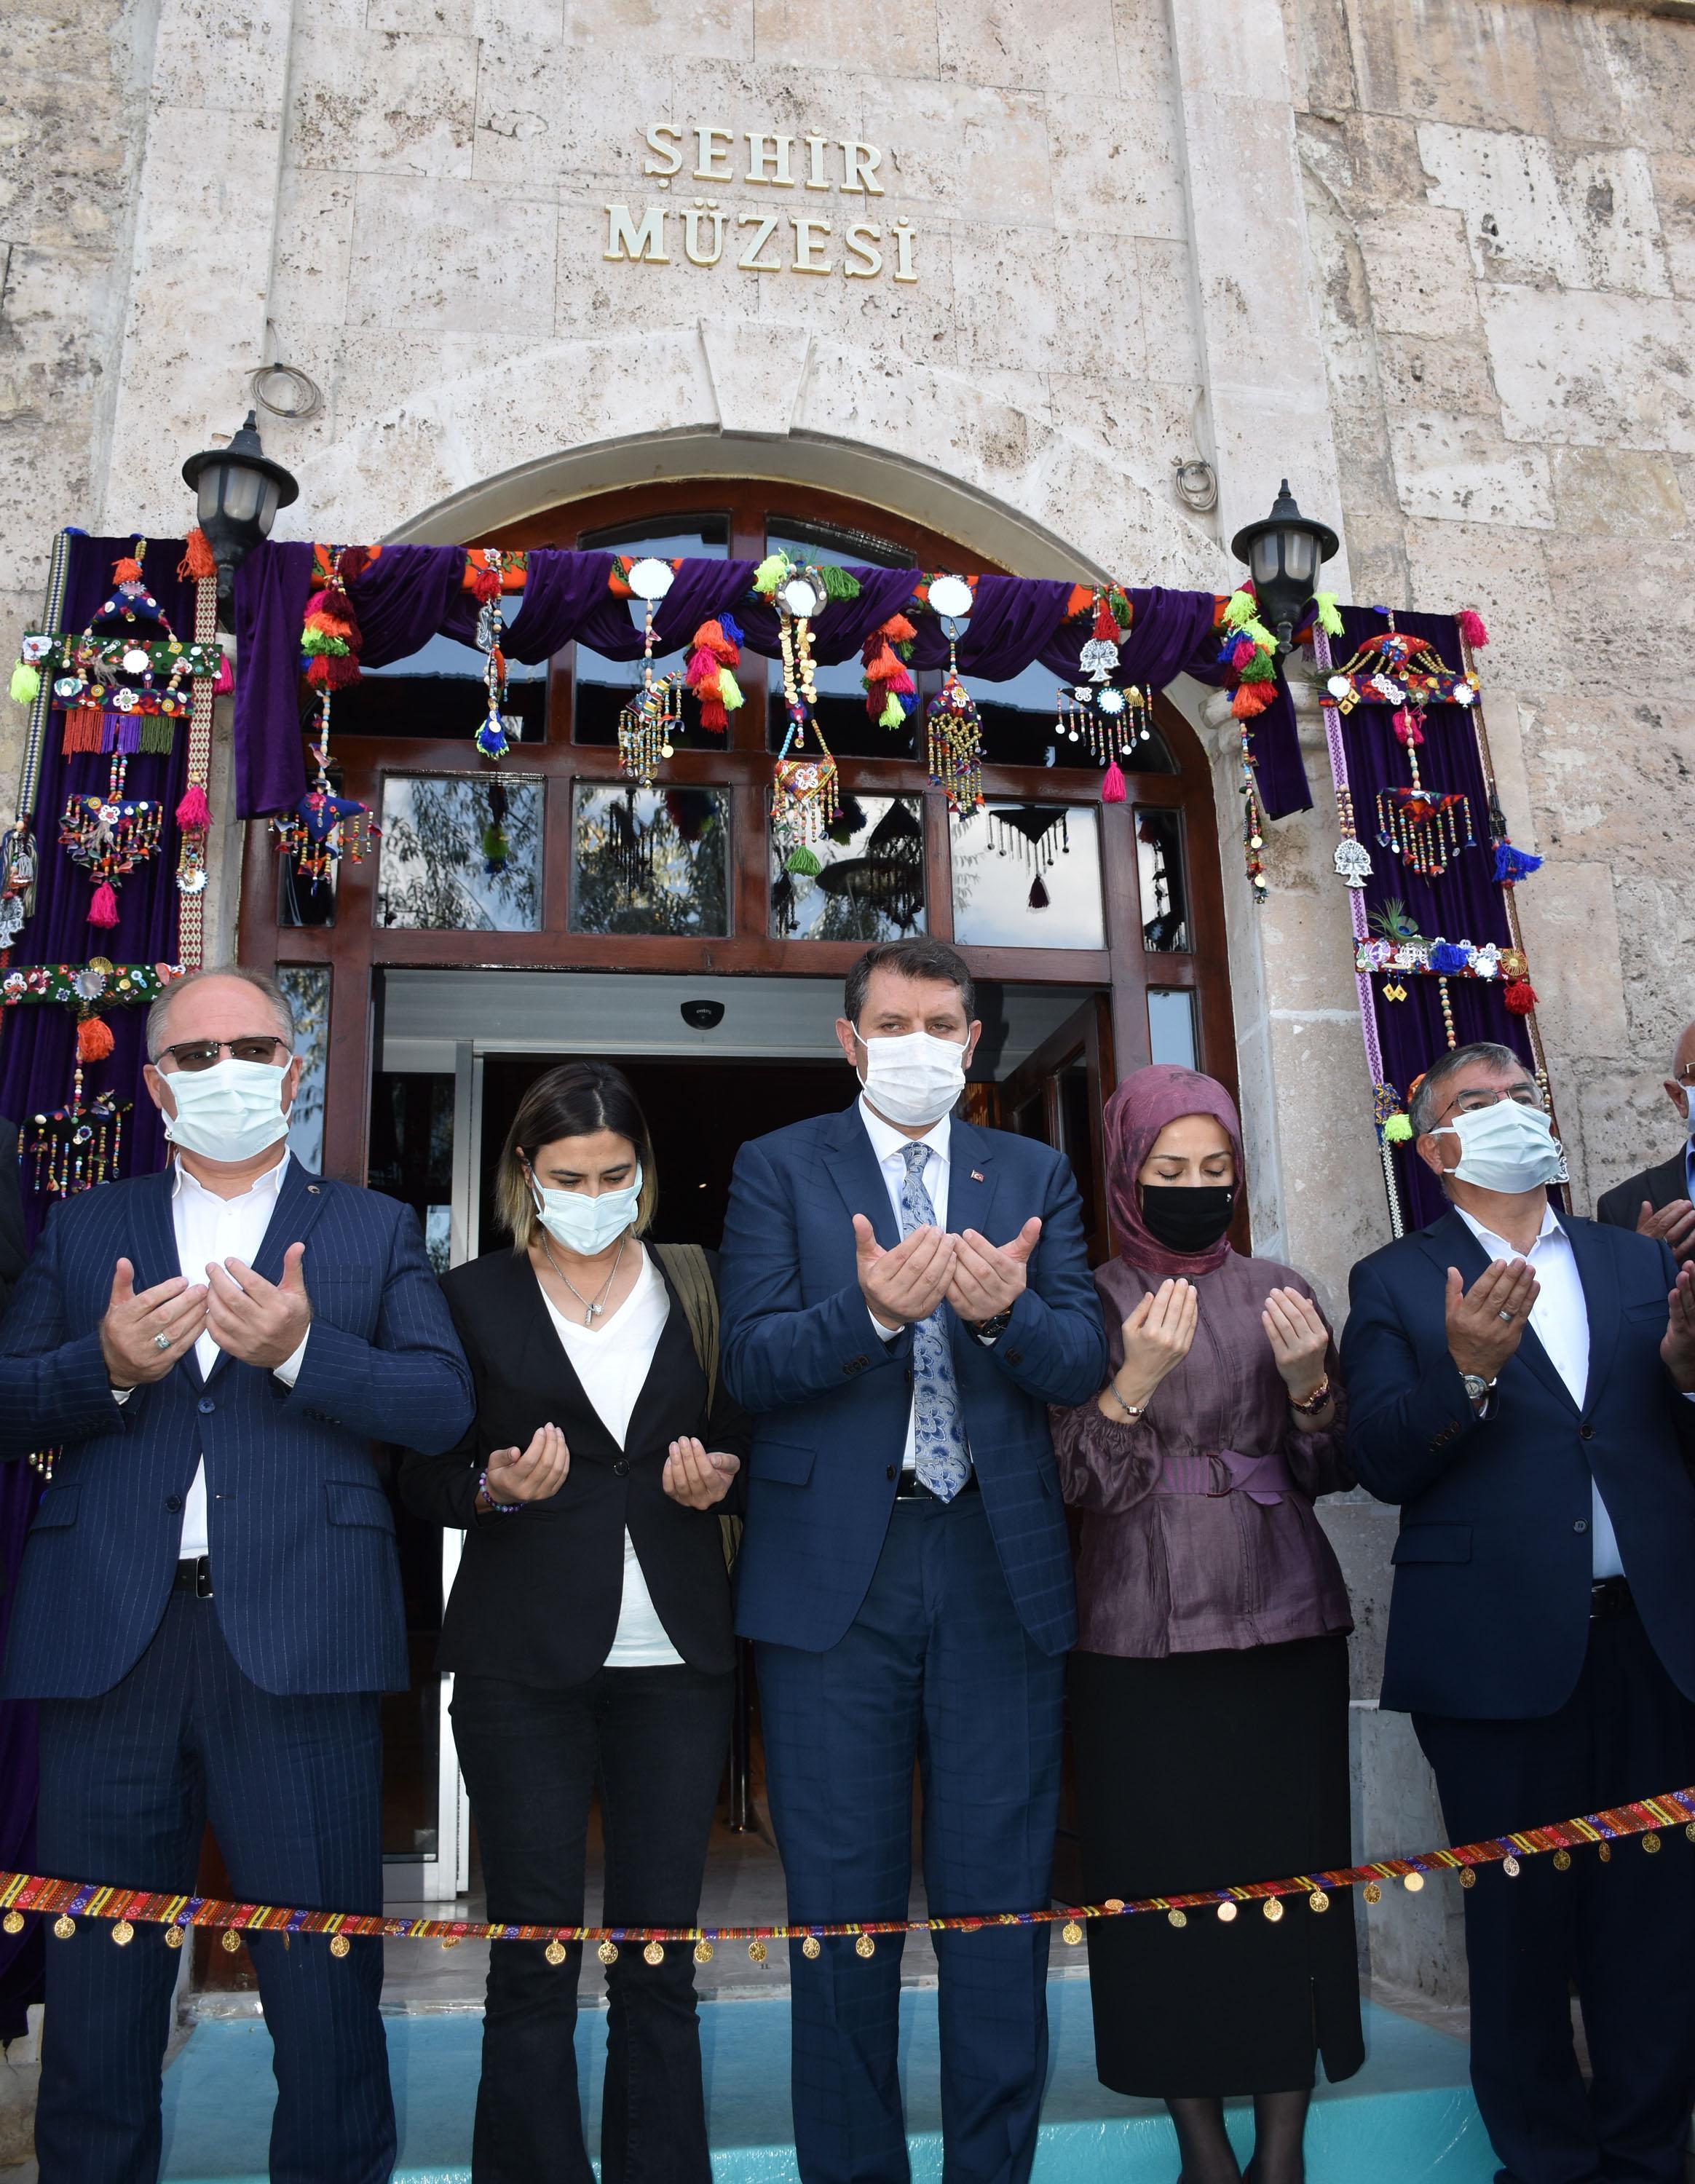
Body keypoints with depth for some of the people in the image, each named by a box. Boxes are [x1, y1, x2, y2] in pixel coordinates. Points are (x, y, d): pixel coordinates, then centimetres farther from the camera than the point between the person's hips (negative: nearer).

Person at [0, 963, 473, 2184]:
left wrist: (301, 1351, -16)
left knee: (324, 1983, 5)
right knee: (98, 1980, 13)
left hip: (295, 1639, -1)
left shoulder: (375, 1230, 10)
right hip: (108, 1638, 2)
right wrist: (107, 1367, -12)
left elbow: (443, 1403, -1)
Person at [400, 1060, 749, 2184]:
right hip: (526, 1658, -1)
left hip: (675, 1657, 2)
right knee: (533, 1958, 4)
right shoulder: (475, 1298, 5)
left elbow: (748, 1447, 14)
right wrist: (496, 1488, -14)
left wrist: (717, 1478, -7)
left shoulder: (697, 1290, 9)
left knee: (662, 1954, 7)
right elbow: (426, 1477, 5)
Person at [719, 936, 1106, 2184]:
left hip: (1000, 1566, 2)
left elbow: (1083, 1364, 0)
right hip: (836, 1568, -1)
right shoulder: (780, 1168, 4)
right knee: (844, 1908, 10)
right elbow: (754, 1362, -8)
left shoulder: (1037, 1177, 10)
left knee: (1000, 1904, 9)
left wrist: (1006, 1310, -22)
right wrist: (870, 1308, -26)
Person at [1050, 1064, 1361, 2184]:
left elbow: (1328, 1473, 9)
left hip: (1285, 1621, 2)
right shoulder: (1089, 1302, 1)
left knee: (1291, 1865, 4)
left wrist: (1310, 1385, -11)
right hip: (1143, 1633, -2)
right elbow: (1080, 1483, -5)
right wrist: (1135, 1381, -20)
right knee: (1166, 1873, 2)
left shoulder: (1281, 1292, 8)